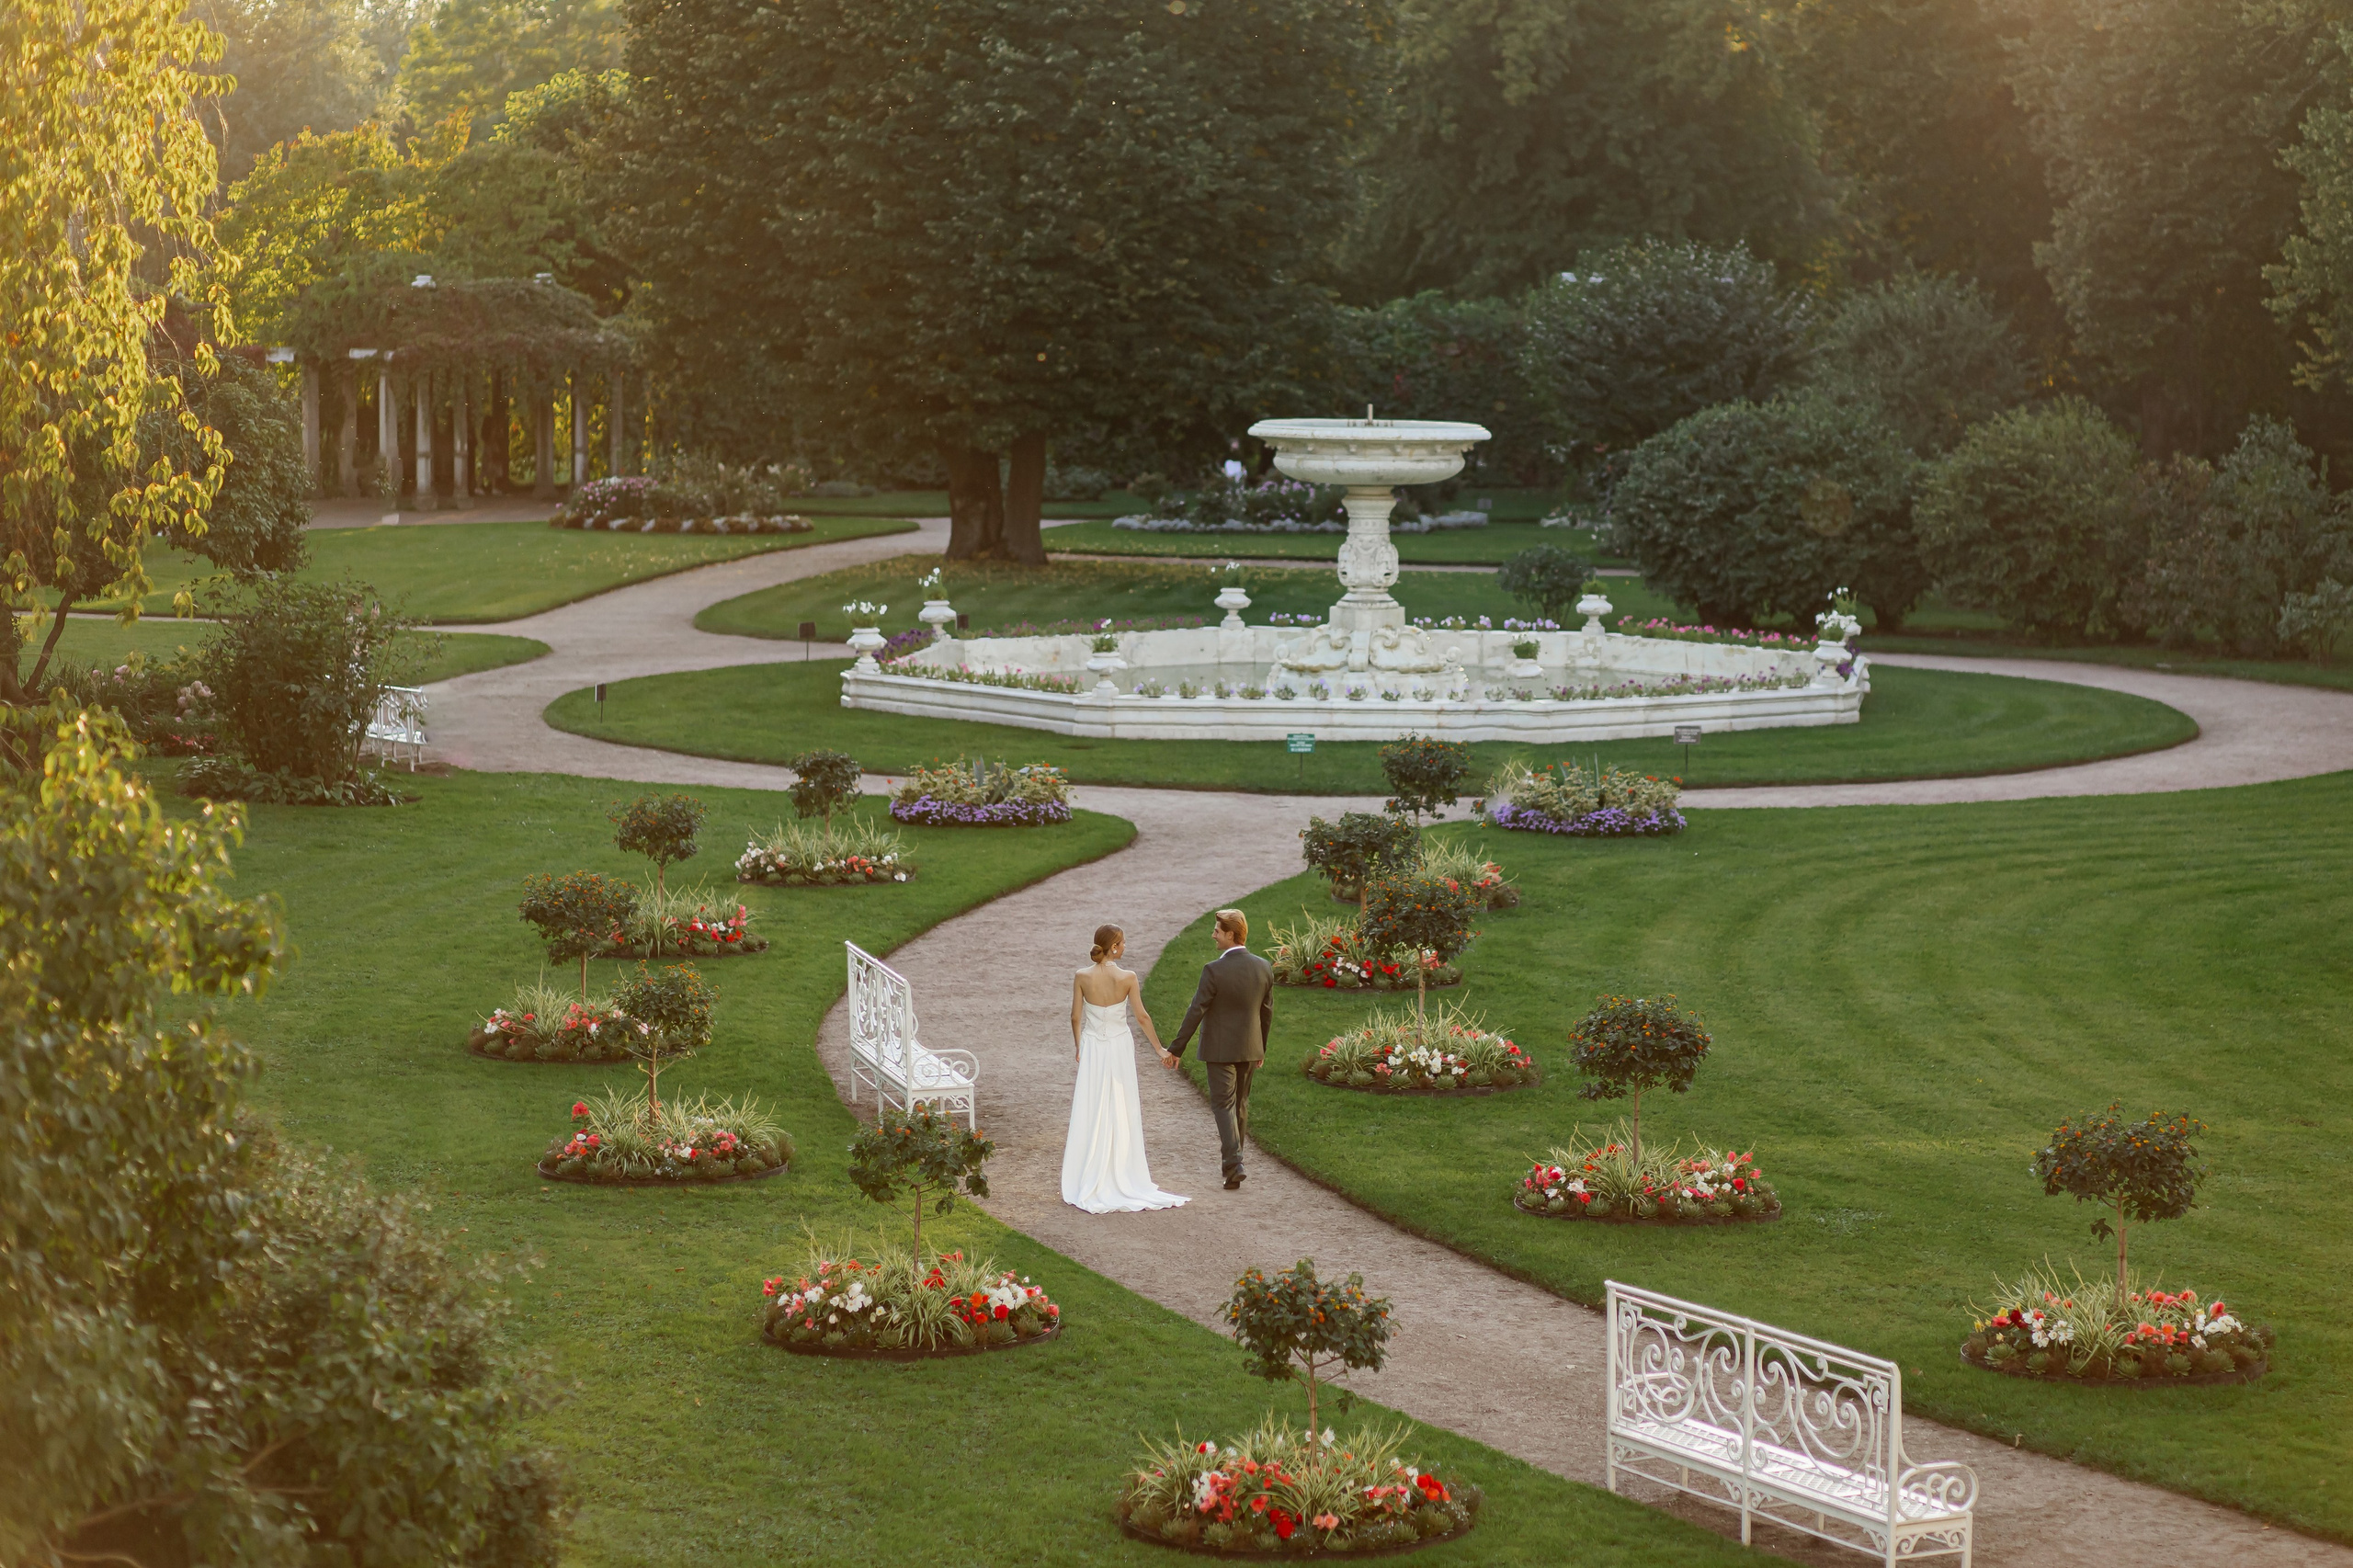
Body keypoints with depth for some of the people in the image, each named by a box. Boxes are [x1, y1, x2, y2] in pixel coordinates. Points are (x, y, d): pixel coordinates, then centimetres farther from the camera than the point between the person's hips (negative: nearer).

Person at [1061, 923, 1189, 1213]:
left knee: (1091, 1113, 6)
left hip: (1092, 1048, 1)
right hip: (1120, 1048, -1)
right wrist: (1160, 1049, 5)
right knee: (1121, 1113, 10)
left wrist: (1078, 1048, 14)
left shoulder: (1082, 977, -9)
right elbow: (1142, 1016, -6)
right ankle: (1122, 1177, 15)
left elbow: (1076, 1018, -3)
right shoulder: (1127, 978, -12)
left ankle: (1090, 1181, 7)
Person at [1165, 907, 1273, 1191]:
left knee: (1223, 1105, -1)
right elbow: (1267, 1013, 6)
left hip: (1220, 1049, -5)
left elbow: (1196, 1012, -16)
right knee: (1241, 1104, 17)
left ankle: (1233, 1164, -14)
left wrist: (1176, 1049, -9)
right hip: (1249, 1048, 5)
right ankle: (1233, 1159, 30)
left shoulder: (1214, 970, -19)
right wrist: (1261, 1049, 19)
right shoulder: (1264, 968, -3)